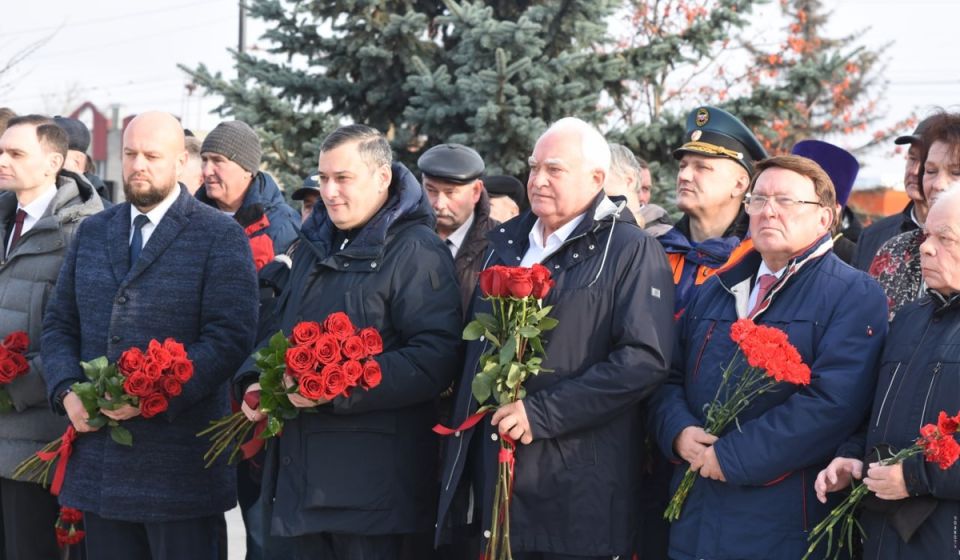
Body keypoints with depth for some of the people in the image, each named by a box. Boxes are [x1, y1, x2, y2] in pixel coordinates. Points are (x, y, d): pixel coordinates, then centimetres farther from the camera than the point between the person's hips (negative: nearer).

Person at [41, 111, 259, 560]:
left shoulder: (220, 237, -3)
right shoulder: (91, 233, 15)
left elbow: (230, 337, -12)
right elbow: (58, 323, 16)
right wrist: (65, 391, -3)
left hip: (180, 466, -5)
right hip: (99, 466, 5)